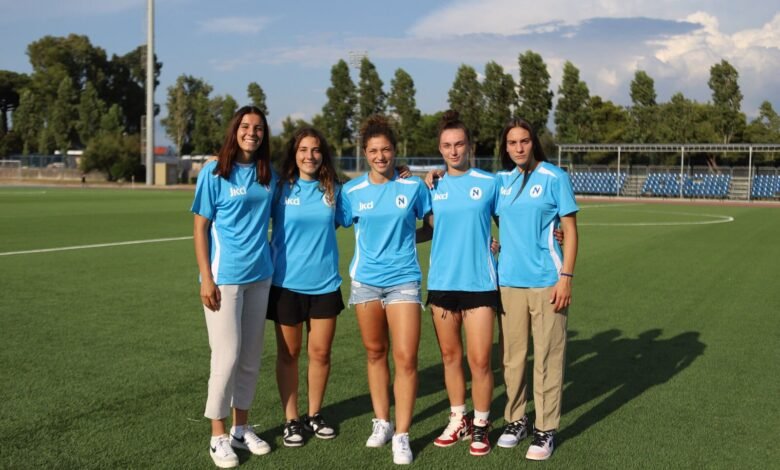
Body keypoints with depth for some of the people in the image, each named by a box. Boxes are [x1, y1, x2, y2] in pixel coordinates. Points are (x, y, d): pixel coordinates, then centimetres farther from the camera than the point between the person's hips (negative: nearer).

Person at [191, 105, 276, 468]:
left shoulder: (268, 174, 6)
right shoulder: (214, 172, -6)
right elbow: (200, 228, -6)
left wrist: (269, 262, 5)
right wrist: (206, 277, -13)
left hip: (260, 275, 5)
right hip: (225, 276, -5)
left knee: (251, 356, 10)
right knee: (227, 355, -4)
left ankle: (241, 428, 24)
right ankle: (218, 435, 11)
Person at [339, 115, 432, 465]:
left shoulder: (414, 186, -2)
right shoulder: (351, 191, 0)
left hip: (403, 280, -1)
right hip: (365, 281, 2)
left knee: (406, 358, -8)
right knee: (375, 353, 12)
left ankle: (401, 435, 3)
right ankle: (381, 422, 28)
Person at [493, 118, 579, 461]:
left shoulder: (555, 177, -2)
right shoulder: (500, 180, 8)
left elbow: (570, 230, -3)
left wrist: (566, 277, -10)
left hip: (546, 282, -3)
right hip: (508, 282, 4)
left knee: (547, 358, 1)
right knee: (512, 357, 9)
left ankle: (546, 430, 11)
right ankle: (515, 420, 23)